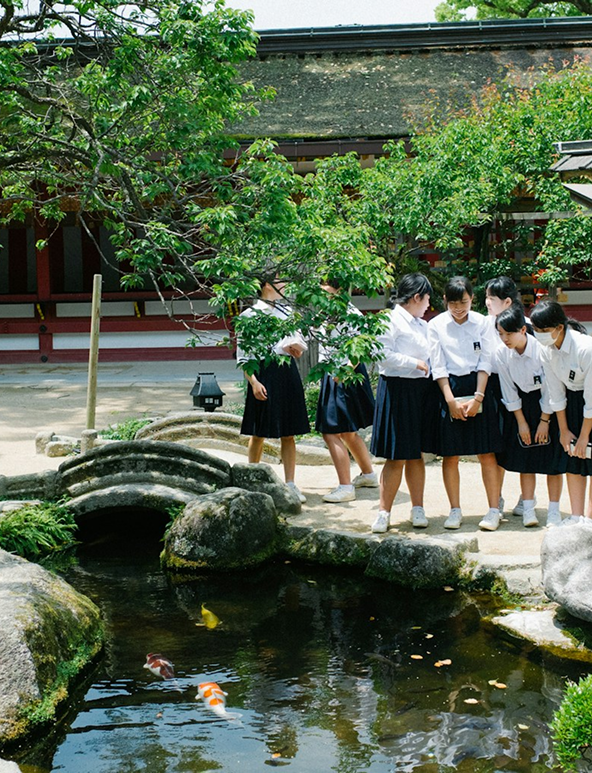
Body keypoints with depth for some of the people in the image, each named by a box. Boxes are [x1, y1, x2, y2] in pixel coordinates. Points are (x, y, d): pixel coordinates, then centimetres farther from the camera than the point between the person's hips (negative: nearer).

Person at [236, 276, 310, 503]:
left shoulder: (287, 311, 13)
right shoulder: (249, 315, -3)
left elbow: (300, 340, 18)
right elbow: (242, 355, -5)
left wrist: (297, 346, -6)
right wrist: (253, 382, -14)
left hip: (288, 373, 4)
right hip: (264, 372, -4)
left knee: (288, 434, 6)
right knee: (258, 433, 6)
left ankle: (290, 484, 10)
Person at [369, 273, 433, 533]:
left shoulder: (422, 325, 15)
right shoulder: (391, 321, -9)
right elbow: (383, 354, -18)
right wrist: (414, 362, -14)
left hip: (420, 390, 7)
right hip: (397, 389, -7)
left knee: (415, 453, 13)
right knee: (397, 457, -5)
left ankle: (417, 509, 20)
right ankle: (384, 512, 3)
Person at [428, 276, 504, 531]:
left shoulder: (481, 322, 3)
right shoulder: (436, 325, 0)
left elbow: (485, 362, 1)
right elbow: (438, 366, -2)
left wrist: (478, 397, -8)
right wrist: (451, 400, -10)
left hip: (478, 387, 0)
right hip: (448, 388, 0)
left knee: (487, 452, 0)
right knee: (450, 454, 1)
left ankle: (494, 510, 6)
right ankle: (455, 510, 12)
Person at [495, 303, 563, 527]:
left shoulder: (541, 349, -24)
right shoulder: (501, 354, -14)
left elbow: (549, 388, -16)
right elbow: (509, 391, -4)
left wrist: (544, 420, -11)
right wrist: (521, 422, -3)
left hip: (547, 406, -3)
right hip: (522, 406, 3)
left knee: (552, 458, -2)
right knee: (525, 458, 3)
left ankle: (554, 511, 6)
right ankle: (528, 509, 10)